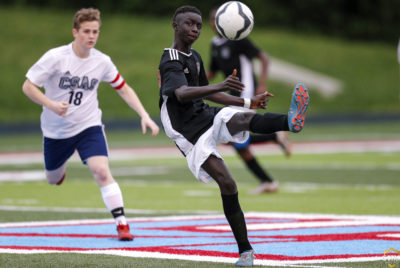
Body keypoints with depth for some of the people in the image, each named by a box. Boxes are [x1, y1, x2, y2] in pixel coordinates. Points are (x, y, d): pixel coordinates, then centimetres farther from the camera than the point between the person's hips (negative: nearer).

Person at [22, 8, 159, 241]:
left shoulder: (102, 62, -8)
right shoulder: (55, 57, -17)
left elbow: (124, 89, 5)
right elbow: (28, 86, -13)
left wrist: (144, 115, -5)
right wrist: (51, 104, -30)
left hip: (89, 126, 0)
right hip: (56, 131, 0)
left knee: (102, 171, -23)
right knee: (54, 179, 19)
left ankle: (122, 224, -21)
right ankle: (62, 165, 58)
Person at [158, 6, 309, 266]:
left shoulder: (195, 58, 13)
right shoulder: (170, 63, -17)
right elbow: (182, 94, -38)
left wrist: (249, 102, 26)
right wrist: (221, 86, -54)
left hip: (208, 117, 6)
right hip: (191, 134, -6)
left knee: (244, 119, -28)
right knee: (227, 185, -18)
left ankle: (292, 121, -56)